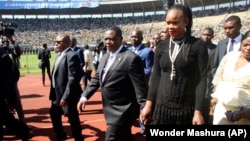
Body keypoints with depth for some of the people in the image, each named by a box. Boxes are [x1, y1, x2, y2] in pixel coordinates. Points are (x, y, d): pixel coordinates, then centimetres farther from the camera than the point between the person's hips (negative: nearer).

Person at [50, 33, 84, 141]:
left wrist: (65, 97, -26)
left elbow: (73, 79, -25)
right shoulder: (59, 55, 11)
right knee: (54, 114, 23)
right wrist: (54, 93, 15)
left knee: (73, 120, 3)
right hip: (57, 94, 10)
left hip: (68, 96, -10)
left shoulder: (71, 56, -19)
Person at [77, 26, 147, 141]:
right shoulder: (105, 57, 8)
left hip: (122, 111, -8)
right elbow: (96, 79, 13)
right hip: (110, 110, 8)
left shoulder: (131, 58, -18)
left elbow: (140, 87, -19)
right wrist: (84, 96, 4)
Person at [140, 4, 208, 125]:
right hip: (161, 107, 3)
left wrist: (198, 111, -11)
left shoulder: (198, 45, -5)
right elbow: (155, 77, 7)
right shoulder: (162, 46, 5)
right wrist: (148, 104, 2)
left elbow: (201, 79, -8)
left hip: (186, 109, -3)